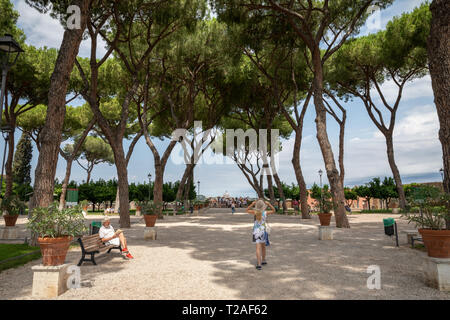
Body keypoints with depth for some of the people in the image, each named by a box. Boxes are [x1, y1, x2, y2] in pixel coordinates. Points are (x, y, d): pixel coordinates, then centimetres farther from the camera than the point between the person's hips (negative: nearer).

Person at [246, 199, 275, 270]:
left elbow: (247, 210, 10)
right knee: (263, 246, 21)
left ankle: (259, 264, -15)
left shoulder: (255, 212, -9)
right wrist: (269, 204, 4)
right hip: (263, 231, 1)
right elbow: (274, 210, 9)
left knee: (258, 247, -6)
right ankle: (263, 260, 38)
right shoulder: (265, 212, -9)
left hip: (256, 231, -1)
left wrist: (252, 204, 4)